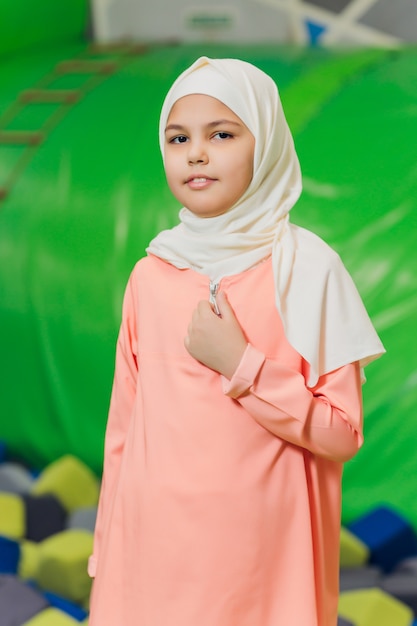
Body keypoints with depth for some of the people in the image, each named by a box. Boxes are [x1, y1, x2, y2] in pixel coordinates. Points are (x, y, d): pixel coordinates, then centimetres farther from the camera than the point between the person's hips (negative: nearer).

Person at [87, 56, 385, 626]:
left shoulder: (306, 267, -9)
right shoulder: (149, 276, 2)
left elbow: (342, 435, -9)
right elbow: (124, 429, 8)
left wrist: (241, 365, -19)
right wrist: (106, 558, 10)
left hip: (260, 553, -3)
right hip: (154, 545, 3)